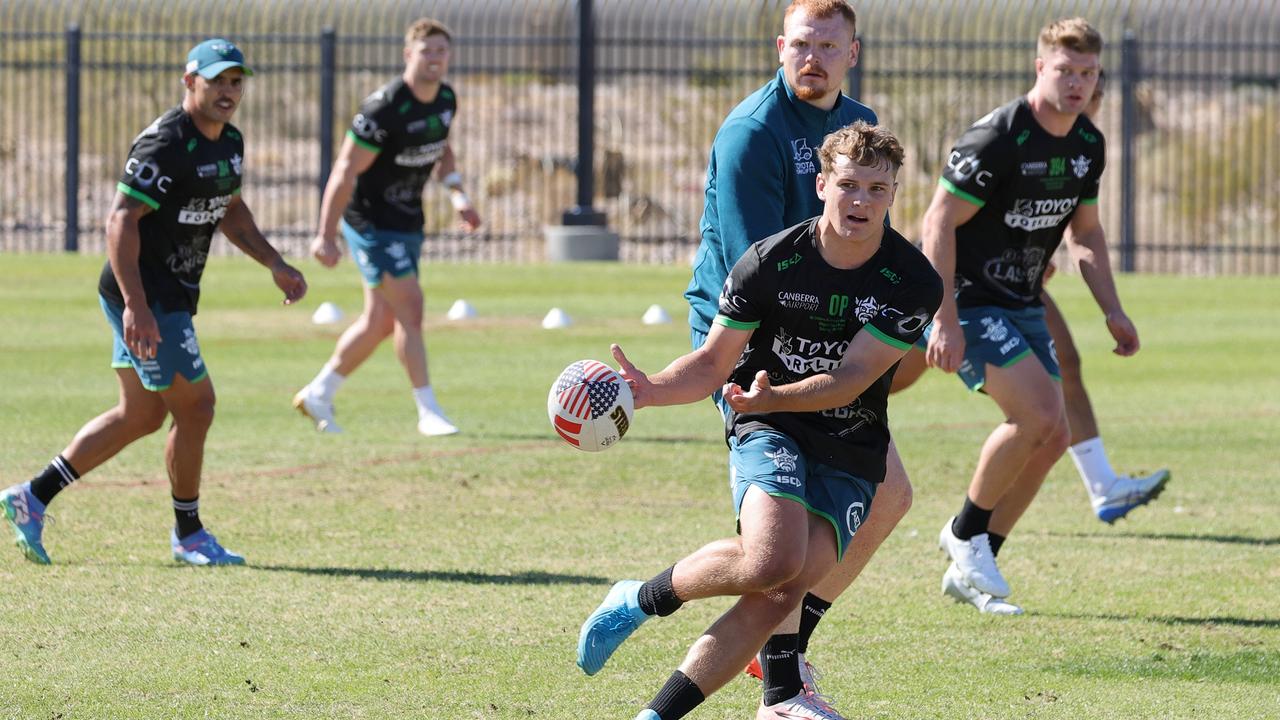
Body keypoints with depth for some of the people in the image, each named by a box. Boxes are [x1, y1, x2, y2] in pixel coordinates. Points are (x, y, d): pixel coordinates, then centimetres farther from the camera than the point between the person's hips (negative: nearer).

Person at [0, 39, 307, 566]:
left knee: (141, 415, 14)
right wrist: (136, 306, -31)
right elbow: (120, 221, -24)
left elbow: (230, 211, 27)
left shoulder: (229, 143, 10)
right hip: (145, 298, -10)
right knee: (195, 405, -4)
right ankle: (188, 535, 11)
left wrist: (274, 265, 17)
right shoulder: (166, 145, -20)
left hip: (171, 297, 10)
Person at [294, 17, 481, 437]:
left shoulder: (445, 100, 2)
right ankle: (428, 412, -10)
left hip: (407, 222, 8)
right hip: (370, 221, -8)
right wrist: (326, 236, -23)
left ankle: (318, 395, 26)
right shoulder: (385, 108, -23)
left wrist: (457, 194, 7)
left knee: (380, 321, 11)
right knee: (409, 306, -14)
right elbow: (346, 171, -21)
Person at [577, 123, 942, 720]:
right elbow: (713, 363, -1)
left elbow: (852, 378, -15)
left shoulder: (913, 283, -10)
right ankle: (641, 599, -3)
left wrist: (775, 397, -32)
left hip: (851, 454, 1)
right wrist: (649, 390, -21)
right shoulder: (770, 261, -8)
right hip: (768, 431, -1)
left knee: (783, 591, -19)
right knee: (772, 560, -29)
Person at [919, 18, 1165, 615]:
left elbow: (1085, 232, 18)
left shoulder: (1088, 146, 4)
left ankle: (969, 571, 11)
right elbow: (939, 222, -19)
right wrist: (945, 319, -24)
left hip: (1021, 305, 8)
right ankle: (966, 532, -1)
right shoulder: (997, 138, -20)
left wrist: (1112, 311, 7)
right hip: (968, 300, -8)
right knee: (1040, 413, -22)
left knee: (1051, 438, 1)